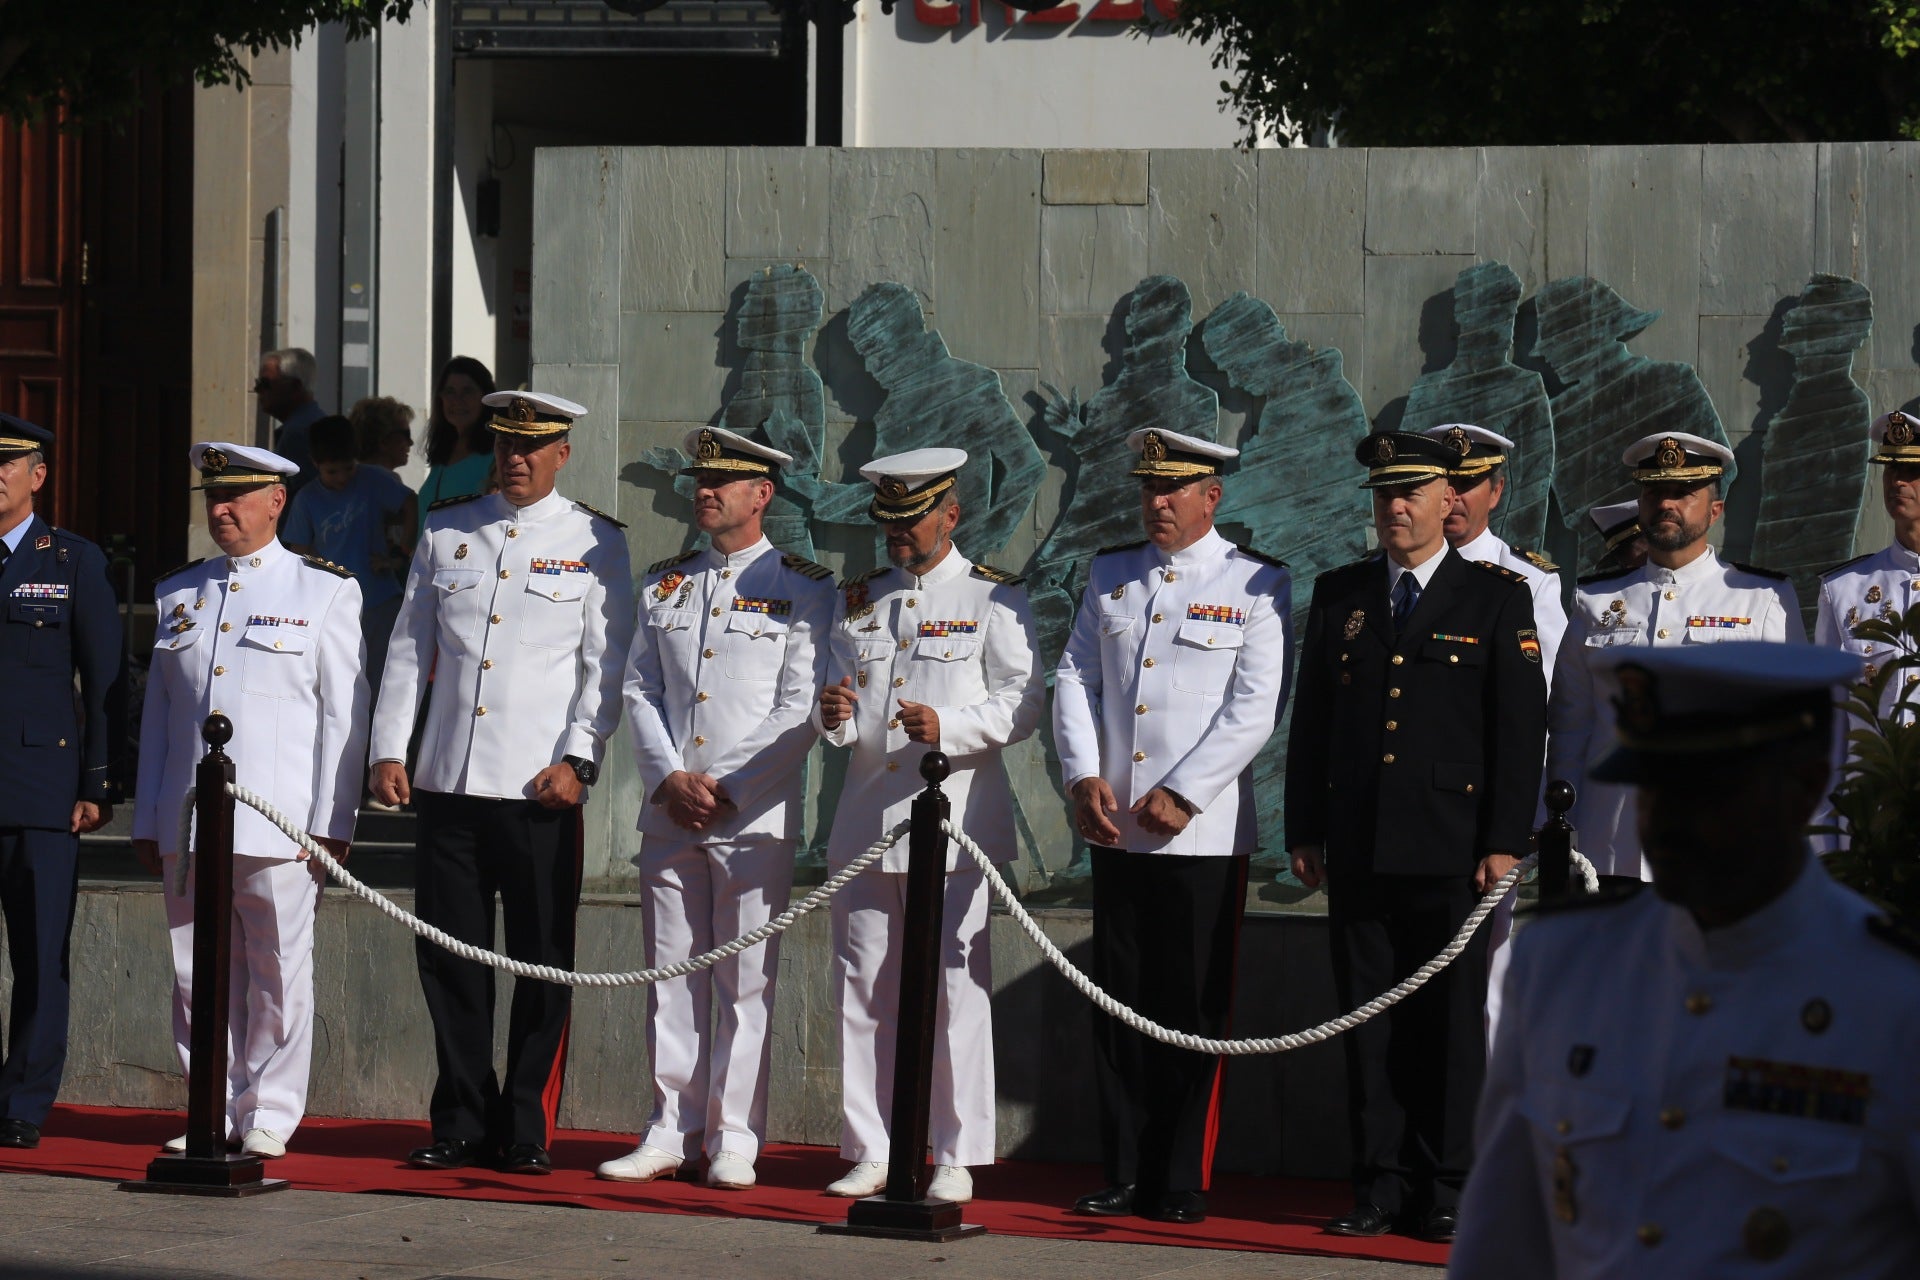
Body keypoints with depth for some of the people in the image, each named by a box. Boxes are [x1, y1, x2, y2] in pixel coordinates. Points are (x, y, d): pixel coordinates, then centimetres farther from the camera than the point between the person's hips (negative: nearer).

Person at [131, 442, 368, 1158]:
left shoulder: (325, 592, 4)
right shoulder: (178, 596, 16)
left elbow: (344, 716, 0)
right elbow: (158, 714, 18)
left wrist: (332, 824, -6)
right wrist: (146, 822, 13)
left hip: (279, 826, -4)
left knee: (278, 976, -2)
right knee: (198, 975, 5)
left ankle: (269, 1117, 5)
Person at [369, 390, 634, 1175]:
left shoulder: (596, 544, 4)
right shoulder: (446, 533, 12)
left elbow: (607, 664, 0)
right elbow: (408, 649, 14)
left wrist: (579, 760, -11)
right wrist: (387, 750, 5)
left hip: (540, 790, -3)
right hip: (448, 782, 3)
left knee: (542, 967, 0)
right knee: (449, 959, 5)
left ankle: (528, 1132, 8)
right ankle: (463, 1126, 13)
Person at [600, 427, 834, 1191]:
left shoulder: (801, 590, 1)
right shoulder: (665, 585, 14)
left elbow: (801, 710, -5)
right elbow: (640, 690, 10)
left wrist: (725, 786, -12)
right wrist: (669, 779, -6)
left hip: (755, 814, -4)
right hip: (668, 812, 4)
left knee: (746, 982, -1)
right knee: (671, 976, 5)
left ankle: (734, 1141, 4)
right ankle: (671, 1131, 11)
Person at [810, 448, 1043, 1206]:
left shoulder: (994, 598, 2)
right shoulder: (856, 601, 17)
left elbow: (1021, 703, -4)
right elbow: (838, 706, 19)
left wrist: (946, 728, -20)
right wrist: (832, 714, -6)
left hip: (953, 821, -5)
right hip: (865, 822, 5)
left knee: (955, 992, -4)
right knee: (864, 993, 5)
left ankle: (956, 1159, 2)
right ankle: (870, 1155, 11)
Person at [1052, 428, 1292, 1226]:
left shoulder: (1256, 586, -2)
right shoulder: (1111, 577, 13)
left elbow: (1256, 707, -8)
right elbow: (1076, 679, 11)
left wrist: (1183, 794, -14)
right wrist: (1084, 777, -4)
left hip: (1203, 832, -5)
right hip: (1116, 829, 5)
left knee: (1192, 1011, -1)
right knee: (1120, 1005, 7)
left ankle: (1183, 1185, 5)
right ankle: (1124, 1178, 13)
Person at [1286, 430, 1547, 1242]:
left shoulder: (1497, 597, 3)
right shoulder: (1339, 595, 13)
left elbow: (1522, 726, -1)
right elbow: (1309, 719, 14)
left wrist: (1505, 841, -7)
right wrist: (1304, 831, 8)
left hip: (1452, 848, -3)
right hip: (1358, 852, 3)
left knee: (1452, 1021, -1)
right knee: (1369, 1018, 4)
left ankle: (1445, 1193, 5)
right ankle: (1380, 1187, 9)